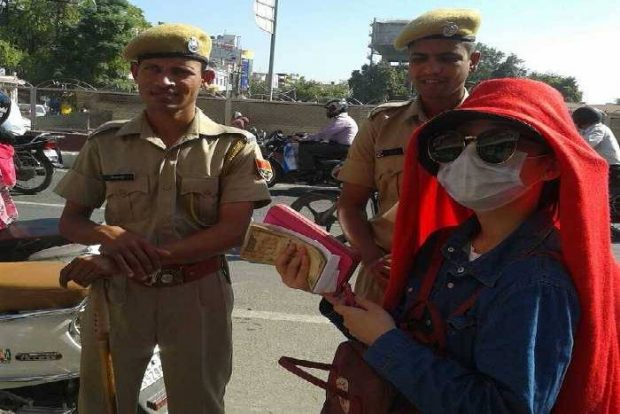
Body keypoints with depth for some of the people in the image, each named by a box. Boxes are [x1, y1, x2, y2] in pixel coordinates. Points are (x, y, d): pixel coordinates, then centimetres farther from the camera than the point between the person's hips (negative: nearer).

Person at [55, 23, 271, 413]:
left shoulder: (234, 147, -6)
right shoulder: (106, 143, 0)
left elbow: (232, 232, -14)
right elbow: (71, 220, 7)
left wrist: (127, 259, -21)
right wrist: (109, 234, -19)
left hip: (197, 296, -1)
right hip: (117, 294, 2)